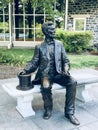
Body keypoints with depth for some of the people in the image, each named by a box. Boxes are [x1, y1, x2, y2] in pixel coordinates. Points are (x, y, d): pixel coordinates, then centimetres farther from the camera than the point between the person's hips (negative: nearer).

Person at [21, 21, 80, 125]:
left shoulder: (59, 44, 10)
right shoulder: (39, 47, 4)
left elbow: (65, 60, 11)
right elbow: (34, 63, 7)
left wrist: (66, 69, -10)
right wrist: (25, 70, -11)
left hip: (58, 74, 2)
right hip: (46, 74, -2)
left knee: (72, 82, -25)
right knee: (46, 86, -34)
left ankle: (69, 112, -12)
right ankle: (48, 109, -4)